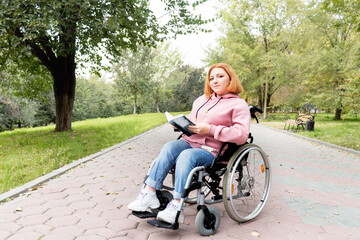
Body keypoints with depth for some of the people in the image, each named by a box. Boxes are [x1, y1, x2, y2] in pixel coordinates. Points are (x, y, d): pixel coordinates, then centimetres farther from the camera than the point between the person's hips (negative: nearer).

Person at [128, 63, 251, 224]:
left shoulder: (238, 105, 1)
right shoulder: (201, 100, 22)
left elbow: (242, 135, -13)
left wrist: (210, 129, -19)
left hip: (211, 151, -5)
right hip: (189, 142, 6)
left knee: (187, 155, -34)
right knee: (169, 147, -24)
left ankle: (176, 207, -33)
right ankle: (149, 193, -28)